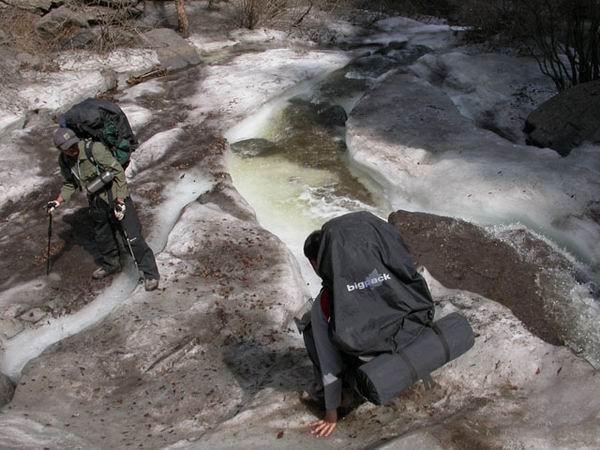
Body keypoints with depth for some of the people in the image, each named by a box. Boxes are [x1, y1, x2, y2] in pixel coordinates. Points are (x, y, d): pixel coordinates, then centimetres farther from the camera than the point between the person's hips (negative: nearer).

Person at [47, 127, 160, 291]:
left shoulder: (94, 149, -25)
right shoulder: (64, 161, -4)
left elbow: (118, 172, -21)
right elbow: (70, 184, 14)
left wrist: (119, 200, -23)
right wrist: (58, 201, 0)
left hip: (116, 198, -7)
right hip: (96, 202, 7)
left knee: (132, 237, -7)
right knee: (102, 237, 22)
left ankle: (150, 273, 4)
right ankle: (111, 265, 47)